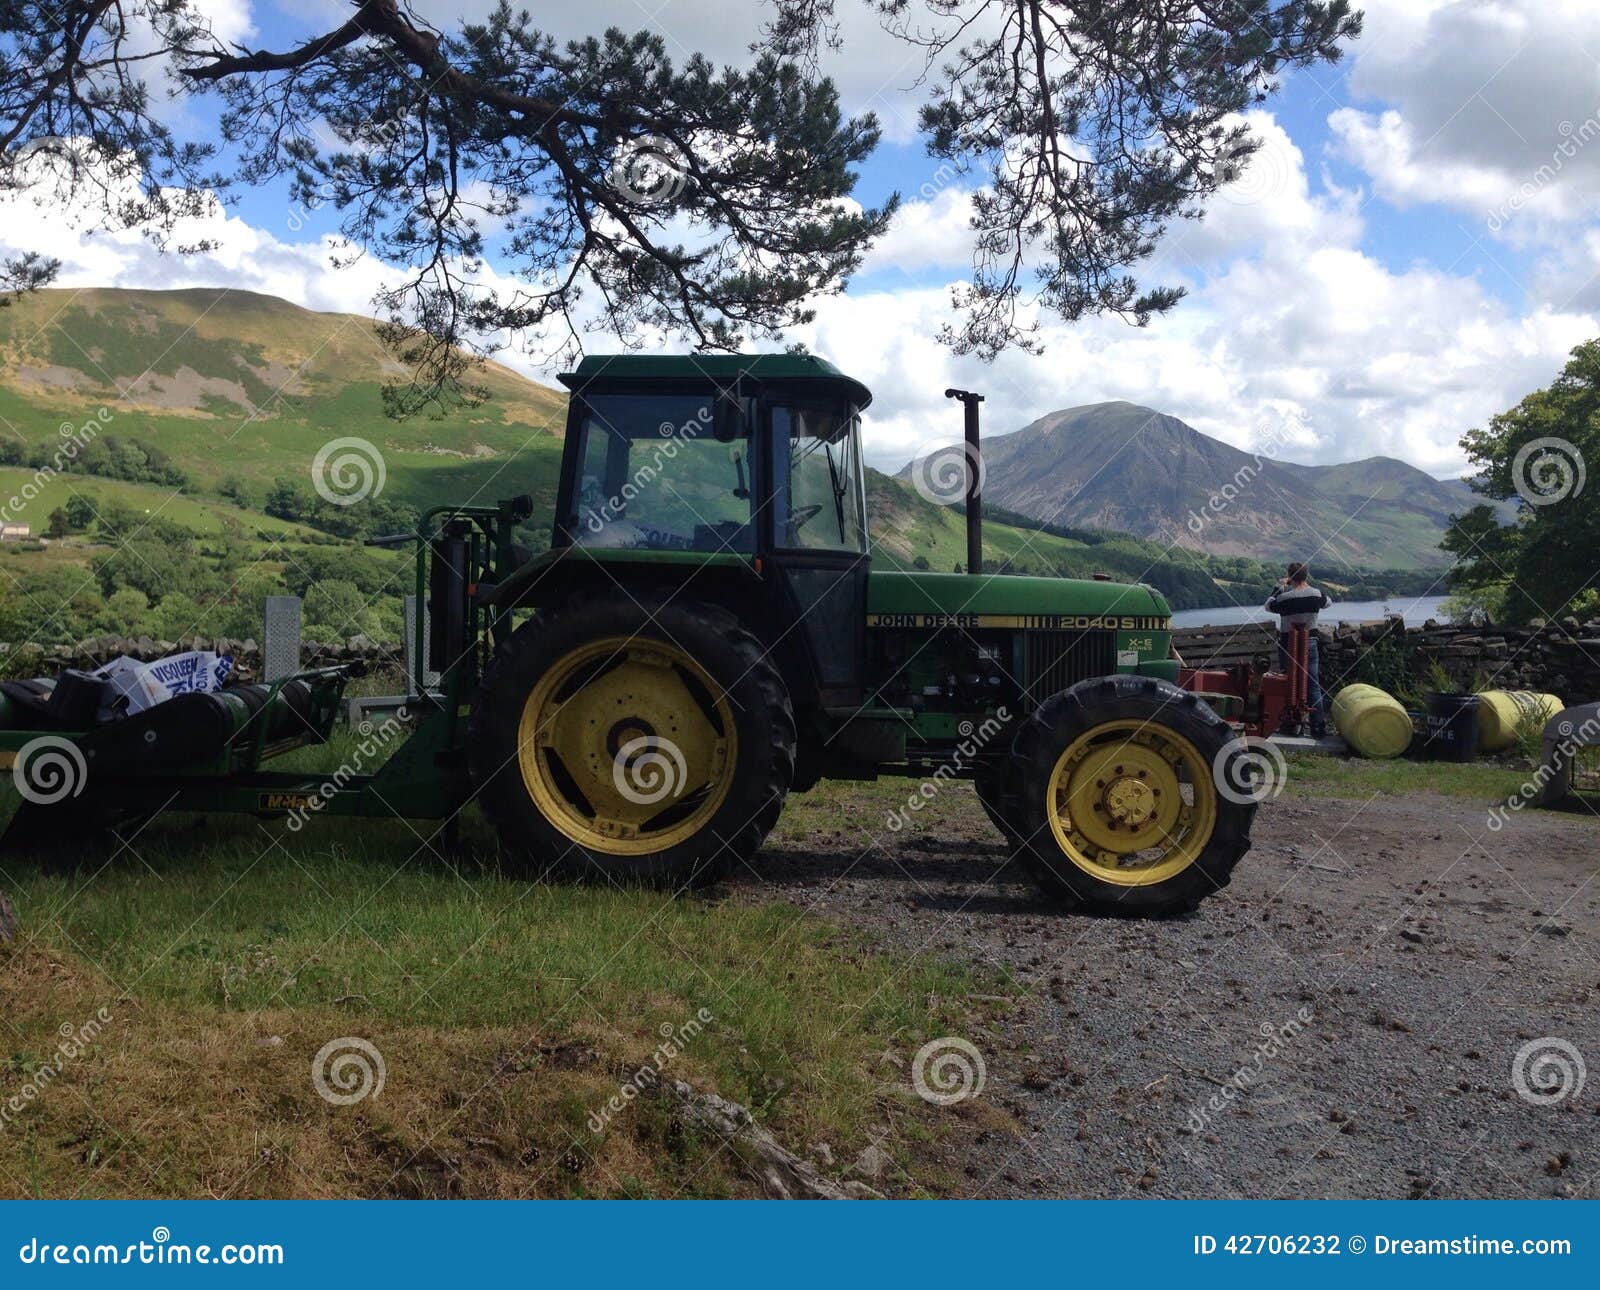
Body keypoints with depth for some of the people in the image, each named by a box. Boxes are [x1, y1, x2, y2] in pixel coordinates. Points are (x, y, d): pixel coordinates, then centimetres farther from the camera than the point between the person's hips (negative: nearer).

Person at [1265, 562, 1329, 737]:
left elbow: (1269, 606, 4)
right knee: (1313, 686, 6)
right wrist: (1310, 585, 23)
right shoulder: (1316, 594, -7)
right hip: (1310, 642, 2)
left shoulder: (1284, 597, -16)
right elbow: (1327, 602, 17)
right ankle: (1318, 727, 6)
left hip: (1288, 644, -2)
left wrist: (1278, 587, 12)